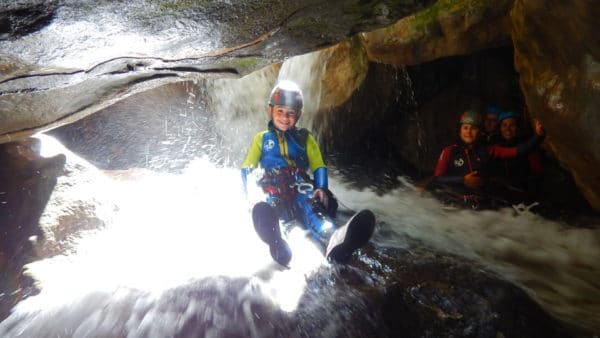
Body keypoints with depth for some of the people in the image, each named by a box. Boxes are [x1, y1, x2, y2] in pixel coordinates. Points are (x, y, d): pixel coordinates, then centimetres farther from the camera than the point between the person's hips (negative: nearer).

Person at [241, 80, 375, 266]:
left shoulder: (304, 138, 23)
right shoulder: (261, 139, 23)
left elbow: (319, 166, 12)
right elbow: (246, 169, 17)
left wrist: (321, 188, -9)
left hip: (301, 189, 1)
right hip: (273, 191, 0)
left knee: (308, 203, -37)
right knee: (264, 208, -38)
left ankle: (333, 240, -70)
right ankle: (278, 244, -73)